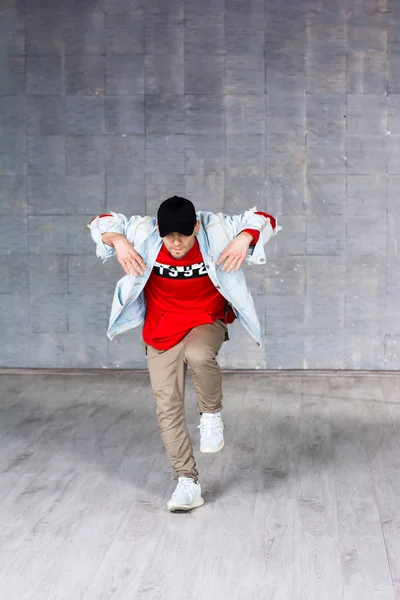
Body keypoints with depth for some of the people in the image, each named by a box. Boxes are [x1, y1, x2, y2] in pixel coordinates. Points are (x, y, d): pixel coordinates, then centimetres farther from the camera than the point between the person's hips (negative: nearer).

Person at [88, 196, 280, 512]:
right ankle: (187, 481, 4)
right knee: (168, 407, -6)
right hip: (162, 329, 2)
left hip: (207, 320, -1)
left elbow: (264, 220, -10)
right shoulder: (144, 233, -17)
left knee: (199, 356, -37)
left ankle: (212, 415, -8)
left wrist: (244, 239, -31)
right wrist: (118, 242, -25)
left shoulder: (216, 231, -19)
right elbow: (101, 222, -5)